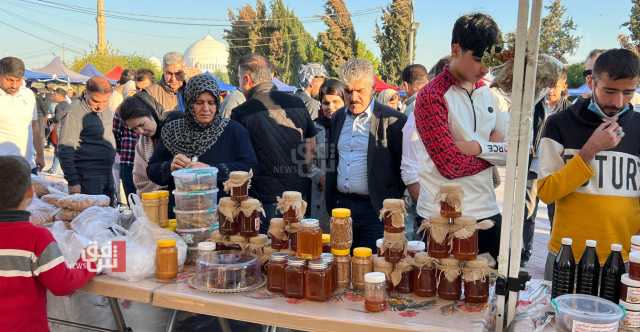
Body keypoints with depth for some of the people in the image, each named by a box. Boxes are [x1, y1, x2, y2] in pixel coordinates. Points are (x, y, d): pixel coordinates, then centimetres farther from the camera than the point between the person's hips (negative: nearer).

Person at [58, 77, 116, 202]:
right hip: (88, 177, -8)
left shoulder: (107, 111, 9)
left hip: (107, 174, 8)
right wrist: (73, 182, -18)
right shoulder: (75, 111, -14)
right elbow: (65, 150, -15)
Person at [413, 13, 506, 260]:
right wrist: (493, 150, -3)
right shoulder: (432, 96, -12)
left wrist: (479, 147, -14)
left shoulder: (486, 93, 10)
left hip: (487, 213, 6)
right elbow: (452, 165, -19)